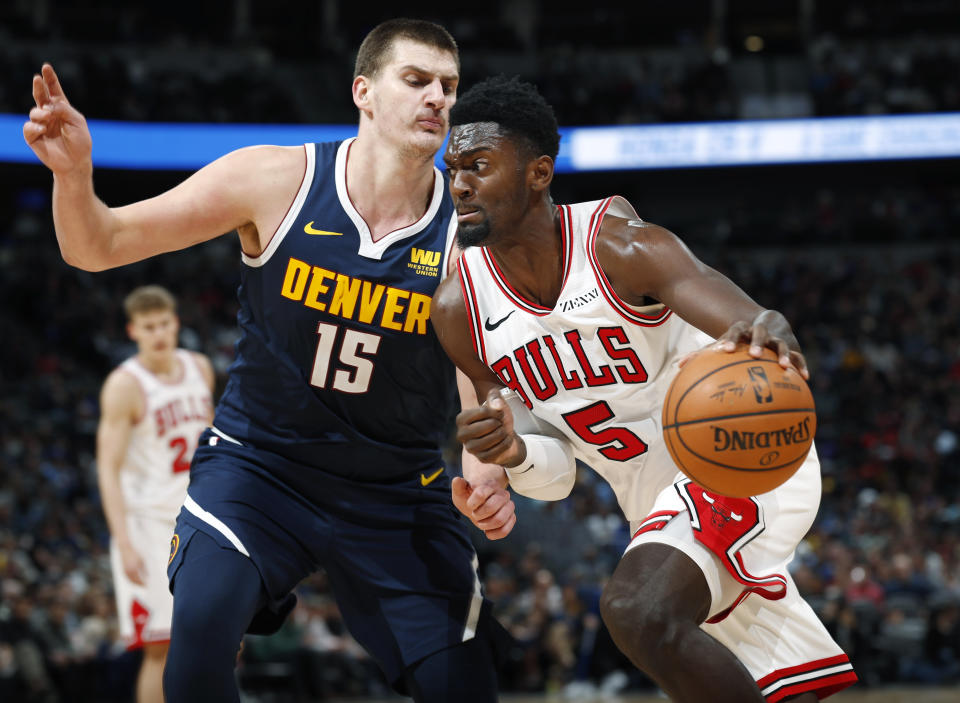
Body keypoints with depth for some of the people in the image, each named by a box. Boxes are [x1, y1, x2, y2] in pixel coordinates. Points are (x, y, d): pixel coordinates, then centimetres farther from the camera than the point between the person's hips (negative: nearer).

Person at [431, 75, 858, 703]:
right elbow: (558, 472, 3)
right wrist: (514, 454, -21)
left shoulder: (621, 247, -21)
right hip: (662, 507, 7)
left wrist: (769, 336, -63)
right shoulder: (459, 309, -5)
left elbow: (755, 327, -38)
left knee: (639, 613, -32)